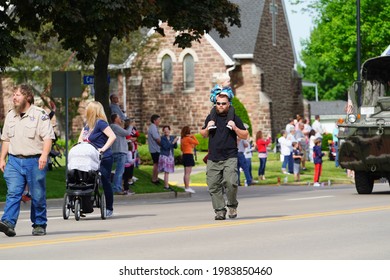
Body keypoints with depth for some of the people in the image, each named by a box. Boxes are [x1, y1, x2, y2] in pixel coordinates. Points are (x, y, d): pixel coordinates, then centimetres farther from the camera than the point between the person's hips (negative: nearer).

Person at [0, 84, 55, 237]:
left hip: (35, 161, -4)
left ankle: (39, 225, 14)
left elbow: (48, 137, -11)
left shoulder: (40, 115, -4)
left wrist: (44, 155, -25)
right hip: (14, 161, 4)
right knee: (13, 193, -10)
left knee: (38, 196, 3)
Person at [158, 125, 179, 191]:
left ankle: (166, 185, 13)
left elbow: (175, 147, 9)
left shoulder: (172, 137, 9)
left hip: (171, 156, 6)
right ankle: (166, 186, -10)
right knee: (166, 172, -9)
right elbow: (165, 147, -17)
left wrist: (175, 142, -11)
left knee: (167, 172, 8)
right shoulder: (162, 138, -8)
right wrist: (173, 142, -21)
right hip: (164, 156, -6)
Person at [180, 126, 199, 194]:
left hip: (184, 155, 9)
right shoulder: (188, 139, -14)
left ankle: (186, 187, 19)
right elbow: (197, 142, -12)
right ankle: (187, 188, -11)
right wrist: (193, 136, -2)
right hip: (189, 155, -9)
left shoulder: (182, 139, 11)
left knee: (186, 173, 14)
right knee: (188, 173, -9)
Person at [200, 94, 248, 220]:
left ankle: (232, 205, 4)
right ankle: (220, 210, 7)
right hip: (213, 159, 3)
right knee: (214, 186, -1)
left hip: (230, 158, -3)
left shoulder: (234, 118, 6)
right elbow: (203, 134, 24)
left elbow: (245, 135, 8)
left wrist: (235, 128, -9)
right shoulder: (211, 117, 14)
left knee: (230, 182, -18)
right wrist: (207, 128, 3)